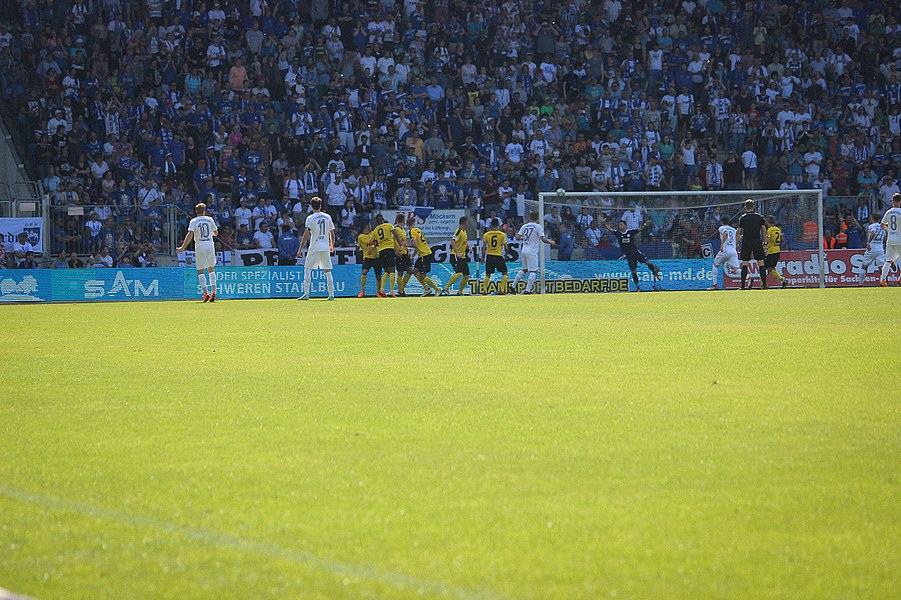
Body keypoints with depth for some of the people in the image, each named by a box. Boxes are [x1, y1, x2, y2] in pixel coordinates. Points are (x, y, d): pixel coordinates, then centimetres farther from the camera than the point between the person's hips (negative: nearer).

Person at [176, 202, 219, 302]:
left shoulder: (194, 221, -3)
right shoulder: (210, 219, 5)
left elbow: (190, 235, -14)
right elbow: (216, 233, 15)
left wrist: (183, 247, -13)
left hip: (200, 247, -2)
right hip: (210, 245, 2)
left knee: (201, 271, 2)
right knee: (211, 269, 13)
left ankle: (206, 293, -9)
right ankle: (213, 292, 2)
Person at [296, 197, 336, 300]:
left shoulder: (310, 218, -6)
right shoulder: (327, 217, 6)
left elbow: (306, 235, -11)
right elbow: (332, 233, 11)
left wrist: (301, 249, -7)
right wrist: (332, 245, 27)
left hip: (314, 247, -4)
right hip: (325, 247, 4)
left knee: (307, 270, 2)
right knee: (327, 271, 9)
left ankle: (306, 294, -9)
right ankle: (331, 295, 6)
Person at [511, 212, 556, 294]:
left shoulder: (524, 226, 10)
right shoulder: (538, 226, -5)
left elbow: (517, 237, 7)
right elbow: (543, 239, -12)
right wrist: (551, 242, 4)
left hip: (524, 251, 6)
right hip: (532, 252, -6)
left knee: (524, 269, 20)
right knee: (533, 271, -3)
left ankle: (513, 286, 19)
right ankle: (528, 290, -12)